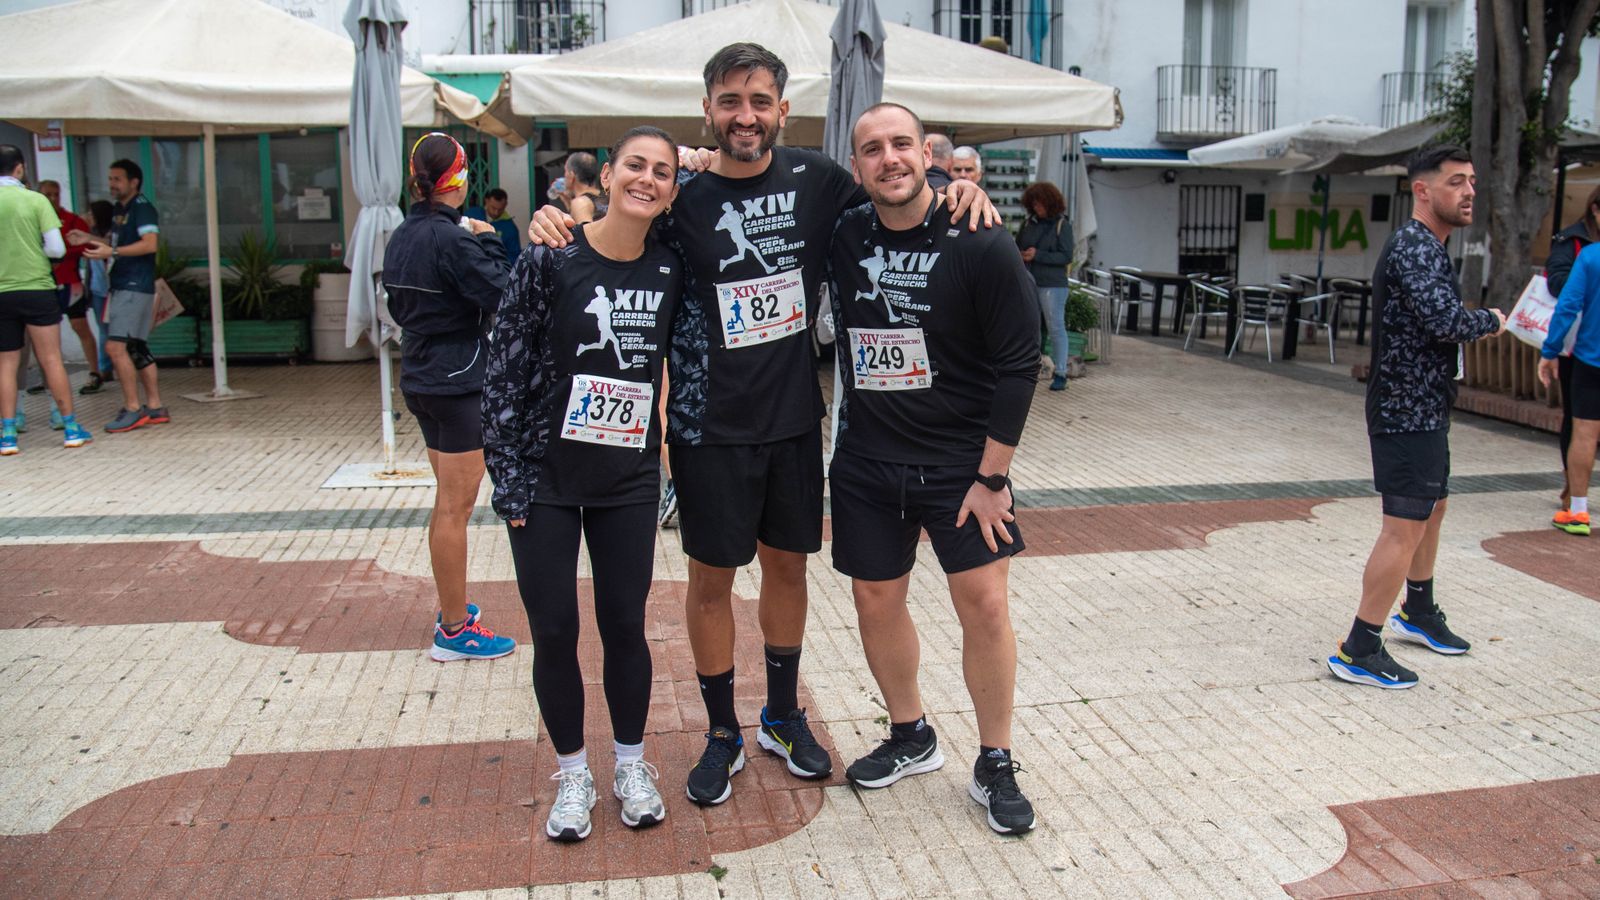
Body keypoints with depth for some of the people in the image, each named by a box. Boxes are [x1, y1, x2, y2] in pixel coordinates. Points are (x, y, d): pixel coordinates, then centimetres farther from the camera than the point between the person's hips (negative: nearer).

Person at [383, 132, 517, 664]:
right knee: (456, 507, -2)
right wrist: (489, 243, -10)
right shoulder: (451, 238, -18)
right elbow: (501, 295, -21)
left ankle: (452, 609, 31)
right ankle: (455, 630, 6)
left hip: (420, 379, 9)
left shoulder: (402, 237, 9)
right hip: (459, 382, -9)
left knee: (448, 500, 19)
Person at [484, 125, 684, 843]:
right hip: (545, 479, -2)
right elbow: (504, 368, -9)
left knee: (625, 623, 9)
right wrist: (509, 478, -10)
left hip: (629, 481, 2)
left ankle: (631, 764, 28)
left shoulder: (670, 270, -1)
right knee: (554, 630, 6)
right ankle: (573, 774, 25)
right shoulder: (551, 260, -10)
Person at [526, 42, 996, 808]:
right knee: (711, 577, 6)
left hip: (794, 417, 3)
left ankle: (784, 715, 35)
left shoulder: (814, 180, 0)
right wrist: (554, 223, -19)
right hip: (711, 426, -3)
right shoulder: (680, 202, -8)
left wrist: (959, 186, -6)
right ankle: (722, 734, 25)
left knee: (787, 565, 15)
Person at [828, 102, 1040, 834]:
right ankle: (910, 738, 32)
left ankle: (995, 766, 13)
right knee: (876, 601, 10)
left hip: (961, 459, -3)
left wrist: (991, 476, -12)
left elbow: (1019, 364, -10)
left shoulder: (980, 246, -11)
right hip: (866, 458, 4)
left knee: (983, 602, -5)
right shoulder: (843, 238, 0)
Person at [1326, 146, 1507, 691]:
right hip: (1407, 413, -11)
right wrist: (1490, 321, -12)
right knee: (1406, 525, -9)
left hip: (1424, 408, 11)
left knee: (1432, 508, 23)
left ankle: (1418, 614, 42)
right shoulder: (1414, 246, -19)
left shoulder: (1428, 247, 15)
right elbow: (1444, 319, -31)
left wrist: (1471, 325, 5)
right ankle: (1358, 652, -4)